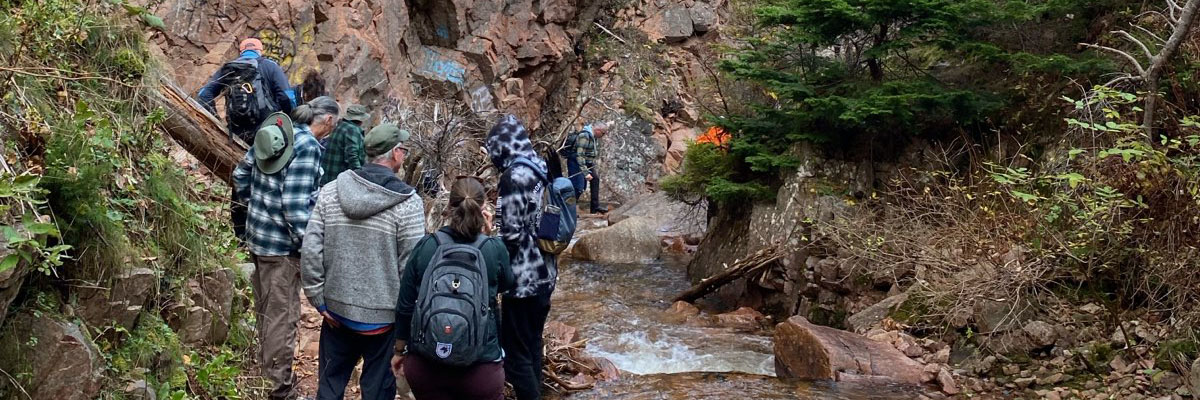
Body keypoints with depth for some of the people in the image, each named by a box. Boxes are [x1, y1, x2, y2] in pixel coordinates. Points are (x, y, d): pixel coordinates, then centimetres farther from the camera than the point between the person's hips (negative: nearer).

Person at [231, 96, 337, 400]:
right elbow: (296, 204, -23)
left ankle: (267, 363, 42)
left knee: (266, 307, 24)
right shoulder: (307, 146, -19)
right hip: (283, 242, -8)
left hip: (258, 234, 8)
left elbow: (240, 175, 12)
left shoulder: (274, 132, 5)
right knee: (283, 314, 2)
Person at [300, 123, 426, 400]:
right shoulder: (407, 203, -13)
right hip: (383, 316, -3)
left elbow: (310, 250, -4)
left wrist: (320, 300, 4)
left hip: (337, 311, 4)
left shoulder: (331, 192, -2)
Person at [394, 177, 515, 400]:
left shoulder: (425, 247, -5)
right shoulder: (494, 249, -9)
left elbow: (405, 305, 1)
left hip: (425, 364, 2)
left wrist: (399, 350, 14)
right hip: (480, 367, -2)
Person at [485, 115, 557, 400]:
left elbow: (511, 234, -19)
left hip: (523, 278, -9)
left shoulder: (514, 176, -18)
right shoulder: (541, 169, 7)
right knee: (533, 345, 19)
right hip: (545, 273, 9)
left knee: (516, 352, -1)